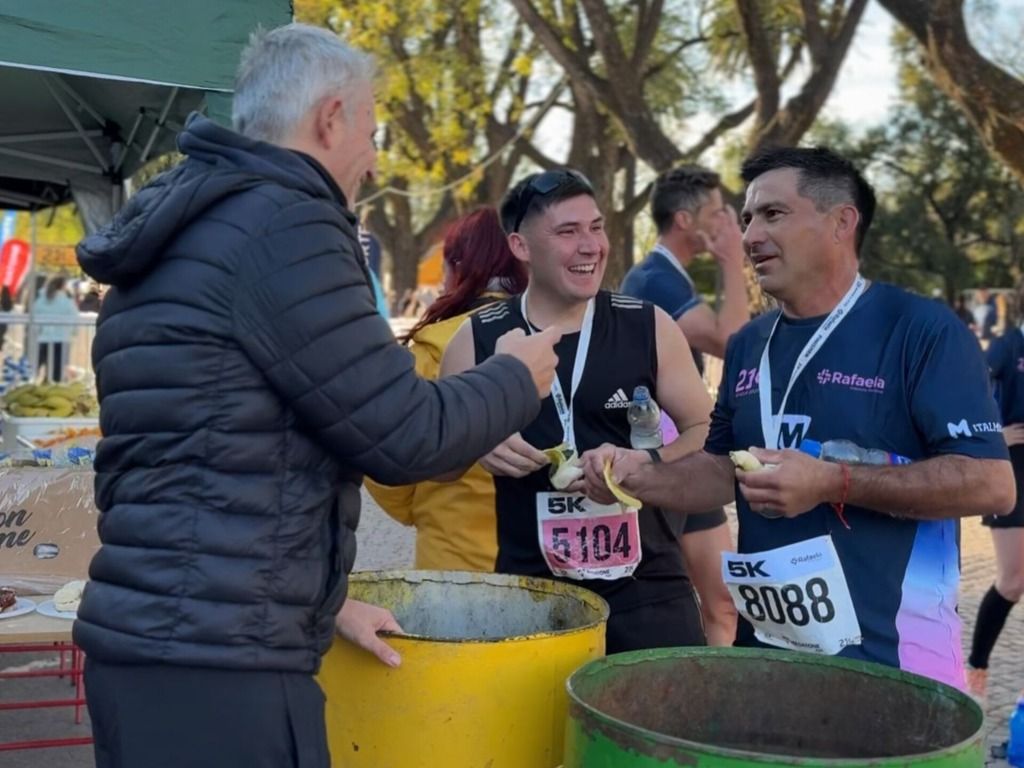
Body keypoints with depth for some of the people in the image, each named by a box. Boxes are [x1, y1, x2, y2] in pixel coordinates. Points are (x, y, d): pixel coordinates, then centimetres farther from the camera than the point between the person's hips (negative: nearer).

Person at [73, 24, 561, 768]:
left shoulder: (183, 232, 16)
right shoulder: (283, 226, -13)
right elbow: (403, 435, -12)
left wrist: (317, 600, 22)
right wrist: (517, 378, 6)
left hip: (148, 640, 10)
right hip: (216, 663, -9)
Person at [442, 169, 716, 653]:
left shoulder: (648, 327, 0)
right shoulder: (478, 340, 0)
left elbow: (706, 432, 6)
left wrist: (645, 464, -13)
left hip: (647, 582, 0)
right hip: (529, 585, 0)